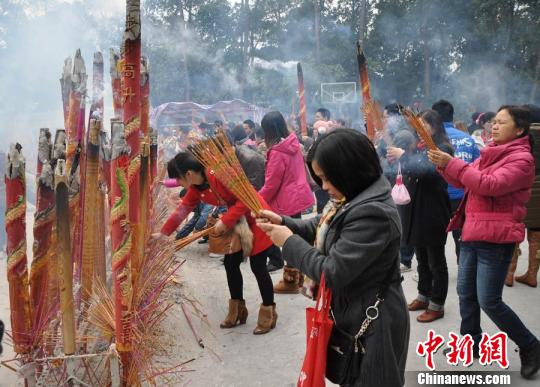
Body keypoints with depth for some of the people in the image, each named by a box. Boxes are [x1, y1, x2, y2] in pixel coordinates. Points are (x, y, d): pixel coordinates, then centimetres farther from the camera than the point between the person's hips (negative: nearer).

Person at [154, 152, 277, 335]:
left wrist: (225, 221, -27)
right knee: (230, 263, 9)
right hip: (236, 223, 8)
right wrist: (163, 233, 9)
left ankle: (268, 314, 11)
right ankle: (237, 311, 24)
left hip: (256, 219, -8)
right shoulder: (196, 188, -1)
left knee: (258, 267, -4)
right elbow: (182, 210, 8)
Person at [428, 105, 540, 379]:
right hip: (473, 233, 8)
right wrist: (443, 165, -5)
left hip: (496, 239, -8)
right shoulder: (491, 153, 13)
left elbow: (490, 185, -25)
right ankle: (471, 341, 31)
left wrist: (452, 163, -24)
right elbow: (463, 182, 13)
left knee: (489, 301, -5)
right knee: (465, 292, 14)